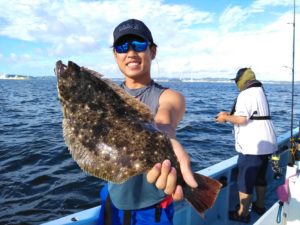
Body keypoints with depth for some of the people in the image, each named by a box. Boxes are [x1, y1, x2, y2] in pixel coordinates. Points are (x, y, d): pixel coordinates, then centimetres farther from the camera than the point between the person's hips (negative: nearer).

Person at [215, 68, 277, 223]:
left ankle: (242, 213, 8)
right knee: (260, 177, 21)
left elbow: (242, 119, -24)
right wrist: (230, 115, 16)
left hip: (252, 146, -10)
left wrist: (225, 118, -7)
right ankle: (260, 206, 34)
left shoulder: (246, 94, -15)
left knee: (245, 180, -1)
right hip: (266, 143, 10)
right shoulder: (260, 92, 16)